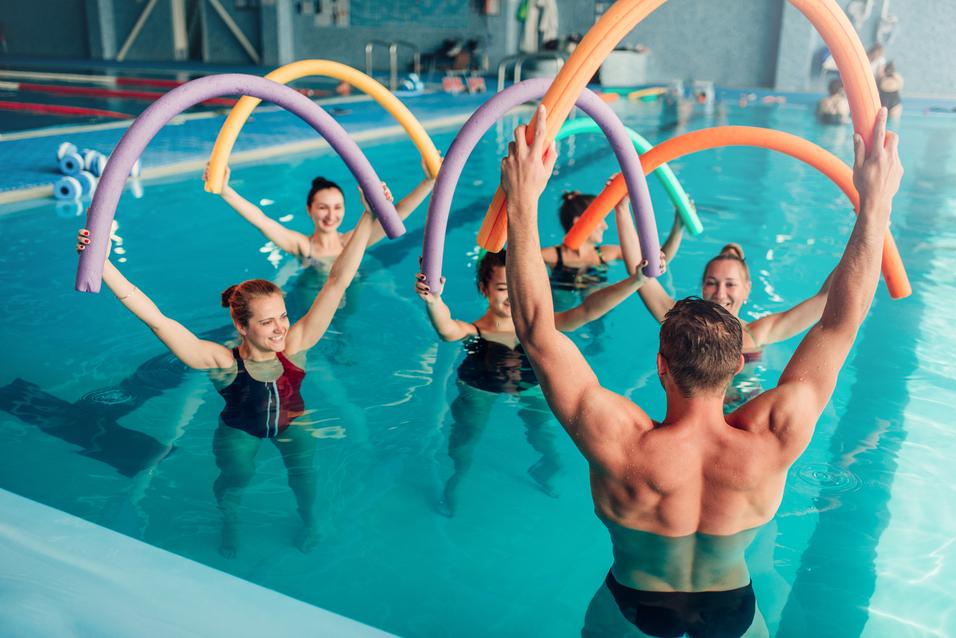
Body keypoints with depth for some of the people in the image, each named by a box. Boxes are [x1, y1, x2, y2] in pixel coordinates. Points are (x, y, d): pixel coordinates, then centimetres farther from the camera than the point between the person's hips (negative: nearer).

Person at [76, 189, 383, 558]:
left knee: (303, 466, -13)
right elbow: (154, 317, -41)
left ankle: (308, 521, 18)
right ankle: (229, 523, 20)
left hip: (292, 422, 1)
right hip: (239, 429, -1)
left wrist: (369, 216, -40)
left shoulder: (294, 345, -28)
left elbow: (337, 283, -34)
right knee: (237, 475, -14)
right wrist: (102, 264, -50)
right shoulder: (222, 361, -32)